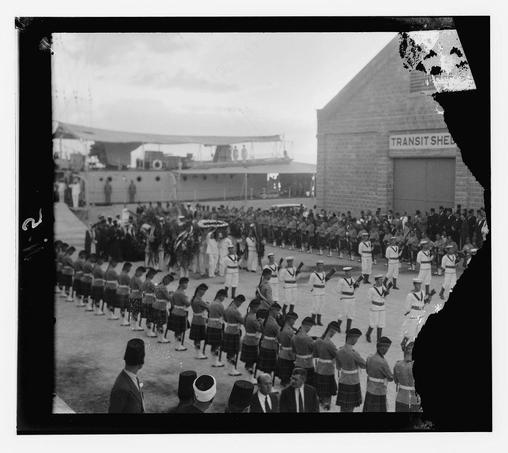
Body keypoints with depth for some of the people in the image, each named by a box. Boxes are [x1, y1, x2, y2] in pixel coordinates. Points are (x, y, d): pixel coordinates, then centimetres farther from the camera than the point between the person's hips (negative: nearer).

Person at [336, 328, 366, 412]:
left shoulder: (339, 351, -4)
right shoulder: (354, 353, -26)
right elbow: (364, 365, -12)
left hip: (342, 382, 7)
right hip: (352, 384, -7)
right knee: (347, 409, 6)